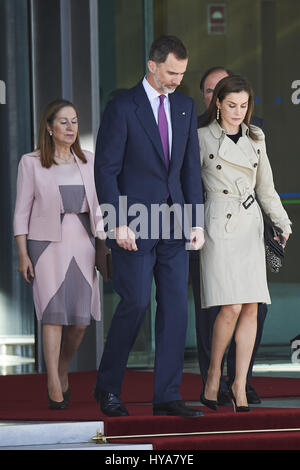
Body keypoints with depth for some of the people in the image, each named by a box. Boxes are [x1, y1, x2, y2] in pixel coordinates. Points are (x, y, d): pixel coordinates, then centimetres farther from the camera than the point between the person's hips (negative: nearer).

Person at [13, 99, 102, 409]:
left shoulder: (88, 162, 12)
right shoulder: (31, 163, 3)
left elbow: (97, 208, 15)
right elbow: (22, 212, 2)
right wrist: (23, 255, -4)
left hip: (82, 244, 3)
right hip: (47, 244, -3)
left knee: (81, 319, -1)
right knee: (55, 313, -11)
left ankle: (62, 369, 25)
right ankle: (54, 387, -7)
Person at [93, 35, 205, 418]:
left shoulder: (185, 107, 11)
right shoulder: (122, 108, -6)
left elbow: (191, 167, 13)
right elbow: (105, 169, -8)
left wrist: (197, 221, 5)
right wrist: (118, 223, -14)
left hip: (174, 224, 6)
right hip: (135, 225, -6)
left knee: (175, 305, 2)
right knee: (136, 303, -8)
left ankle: (167, 396, 7)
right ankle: (108, 389, 10)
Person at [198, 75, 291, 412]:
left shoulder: (255, 138, 13)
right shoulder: (203, 138, -1)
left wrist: (283, 223, 10)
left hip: (250, 226, 5)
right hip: (219, 226, -5)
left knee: (251, 307, -2)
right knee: (232, 307, -13)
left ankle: (240, 383, 5)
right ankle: (213, 375, 5)